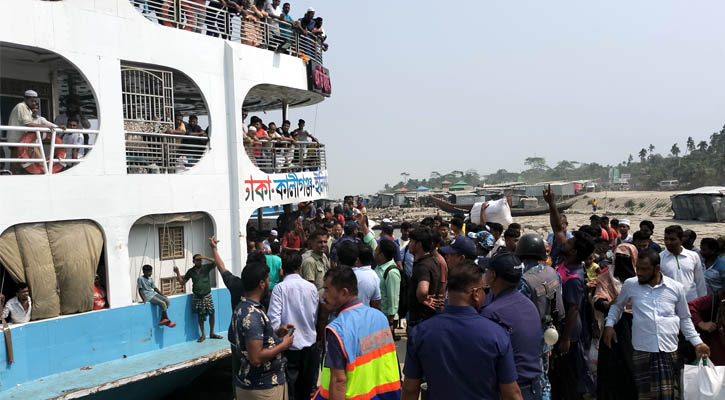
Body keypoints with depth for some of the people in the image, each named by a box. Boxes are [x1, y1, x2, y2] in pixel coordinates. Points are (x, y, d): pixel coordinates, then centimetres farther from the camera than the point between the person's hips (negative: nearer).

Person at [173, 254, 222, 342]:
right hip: (197, 297, 1)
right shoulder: (190, 271, 2)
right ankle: (203, 335, 19)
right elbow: (182, 282, 6)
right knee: (200, 317, 5)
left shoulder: (206, 267, -3)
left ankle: (211, 333, 15)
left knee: (211, 314, -1)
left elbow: (216, 262, -18)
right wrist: (177, 273, -6)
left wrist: (205, 257, -23)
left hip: (207, 295, 0)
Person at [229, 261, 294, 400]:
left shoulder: (242, 308, 6)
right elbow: (256, 358, -28)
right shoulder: (253, 315, -25)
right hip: (262, 388, -9)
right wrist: (283, 345, -16)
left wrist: (276, 333, 6)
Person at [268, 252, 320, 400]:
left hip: (290, 345, -3)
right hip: (310, 343, 3)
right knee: (309, 388, 16)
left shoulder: (279, 288, -11)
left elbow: (274, 320, -16)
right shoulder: (311, 287, -1)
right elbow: (316, 317, 6)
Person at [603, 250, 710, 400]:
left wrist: (697, 342, 10)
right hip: (642, 351, 0)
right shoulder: (630, 284, 3)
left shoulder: (677, 288, 5)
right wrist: (609, 325, 6)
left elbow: (684, 319, 15)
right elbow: (617, 305, 19)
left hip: (669, 351, 0)